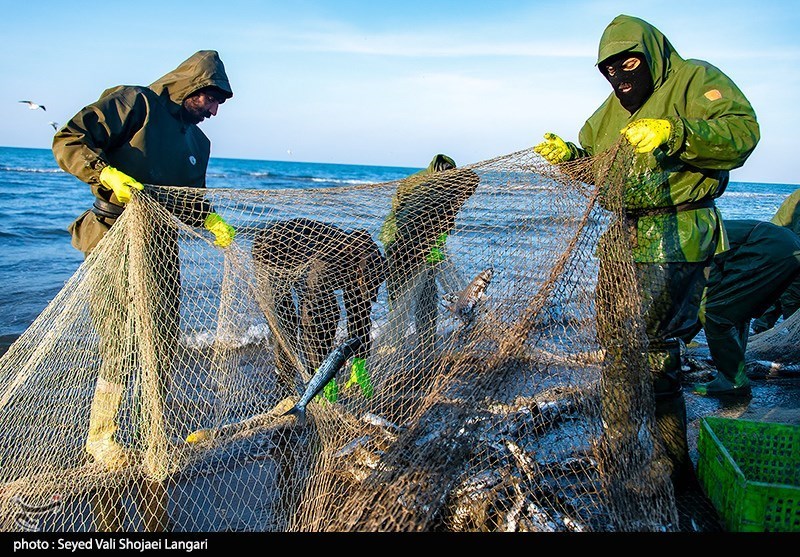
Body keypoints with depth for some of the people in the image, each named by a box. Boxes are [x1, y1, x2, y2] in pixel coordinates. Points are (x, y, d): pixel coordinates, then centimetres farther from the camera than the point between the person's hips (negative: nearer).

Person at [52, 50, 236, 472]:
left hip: (162, 249, 8)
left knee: (164, 344, 12)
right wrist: (107, 173, -25)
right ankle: (100, 438, 13)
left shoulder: (198, 141, 19)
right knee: (121, 345, -6)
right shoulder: (134, 103, -4)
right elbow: (68, 140, -10)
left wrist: (210, 220, 0)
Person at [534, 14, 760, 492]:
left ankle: (671, 463, 10)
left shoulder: (697, 80, -3)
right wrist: (568, 153, 7)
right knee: (617, 347, 12)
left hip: (676, 242, -8)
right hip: (624, 240, 8)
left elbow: (742, 132, -19)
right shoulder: (612, 110, 20)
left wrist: (673, 133, -32)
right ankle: (619, 451, 29)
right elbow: (596, 163, 28)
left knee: (653, 350, -8)